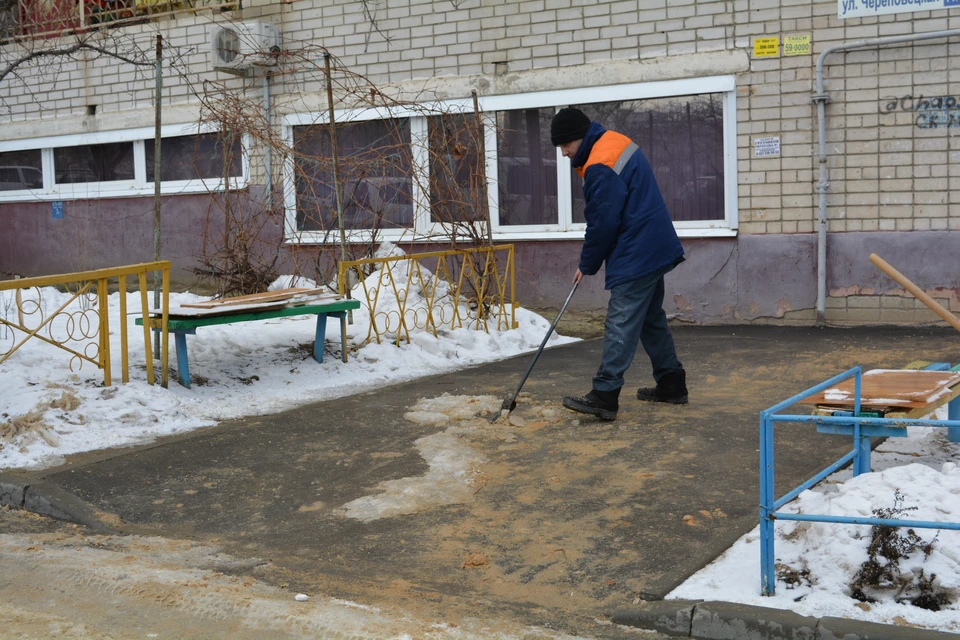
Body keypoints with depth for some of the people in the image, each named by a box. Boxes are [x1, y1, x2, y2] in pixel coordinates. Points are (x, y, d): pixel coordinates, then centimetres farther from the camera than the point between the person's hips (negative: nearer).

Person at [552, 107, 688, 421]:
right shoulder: (616, 143, 11)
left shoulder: (601, 168, -21)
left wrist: (587, 265, -3)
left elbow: (602, 224, -18)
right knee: (651, 318, 18)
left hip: (636, 257, -11)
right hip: (655, 248, 11)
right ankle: (672, 384, 25)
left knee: (620, 325, -11)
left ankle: (604, 396, -10)